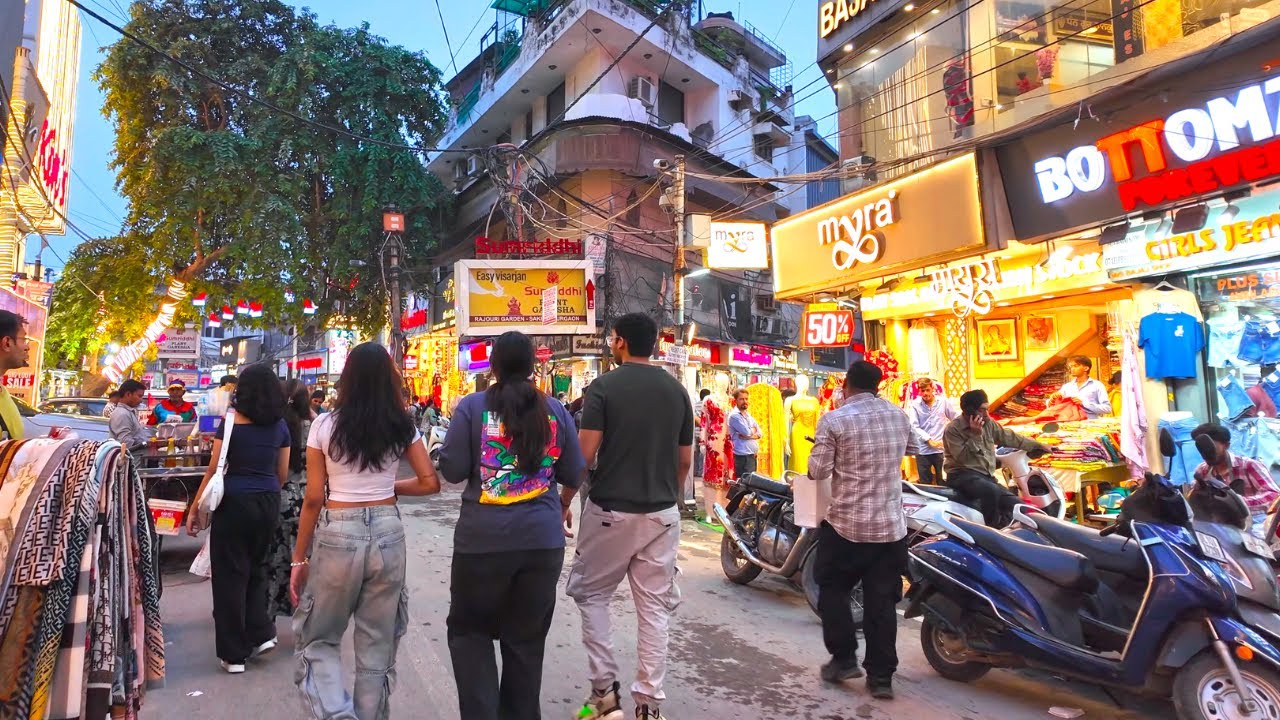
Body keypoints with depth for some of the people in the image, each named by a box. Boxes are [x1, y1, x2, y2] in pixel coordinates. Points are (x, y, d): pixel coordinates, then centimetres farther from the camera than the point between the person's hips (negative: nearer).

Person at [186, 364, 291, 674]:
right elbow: (282, 473, 8)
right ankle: (261, 633, 16)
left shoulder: (231, 423, -8)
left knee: (230, 574, 6)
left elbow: (214, 469, -6)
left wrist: (196, 509, 2)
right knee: (256, 568, 21)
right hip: (269, 503, 4)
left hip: (235, 502, -4)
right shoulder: (280, 425, 3)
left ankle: (234, 654, 13)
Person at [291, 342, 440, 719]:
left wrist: (299, 559, 4)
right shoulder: (403, 426, 1)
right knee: (378, 644, 15)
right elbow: (430, 483, 1)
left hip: (338, 534, -2)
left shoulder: (325, 425, -5)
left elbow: (314, 498, -4)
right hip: (388, 532, 2)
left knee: (318, 640, 16)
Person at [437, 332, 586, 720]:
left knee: (469, 629, 16)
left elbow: (451, 470, -4)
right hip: (543, 539, 2)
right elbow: (574, 474, 8)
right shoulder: (556, 410, 2)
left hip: (483, 538, -2)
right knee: (527, 640, 15)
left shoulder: (472, 406, -5)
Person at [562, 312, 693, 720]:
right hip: (662, 515, 4)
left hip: (611, 511, -4)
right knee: (654, 607, 10)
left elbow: (585, 455, -13)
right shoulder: (677, 390, 5)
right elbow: (685, 460, 9)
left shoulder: (604, 386, -8)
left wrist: (563, 503, -1)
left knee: (591, 595, 15)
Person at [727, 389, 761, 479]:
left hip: (753, 454, 8)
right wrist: (753, 430, 3)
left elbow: (759, 433, 8)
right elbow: (747, 432, -18)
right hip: (743, 455, -8)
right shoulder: (734, 416, -11)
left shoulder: (748, 415, 16)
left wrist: (749, 435, -11)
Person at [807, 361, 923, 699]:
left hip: (846, 523, -4)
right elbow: (915, 447, 23)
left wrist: (825, 453, 9)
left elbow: (818, 471, -11)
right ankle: (881, 676, 15)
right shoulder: (898, 414, 4)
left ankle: (844, 658, 16)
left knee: (832, 588, 16)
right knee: (882, 601, 10)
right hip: (891, 525, 4)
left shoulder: (834, 420, -12)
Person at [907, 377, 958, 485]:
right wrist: (929, 440, -15)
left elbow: (957, 418, 10)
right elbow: (914, 427, -8)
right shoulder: (914, 405, -1)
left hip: (941, 449, 1)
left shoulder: (943, 402, 3)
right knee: (925, 484, 10)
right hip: (923, 451, -1)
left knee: (943, 482, 8)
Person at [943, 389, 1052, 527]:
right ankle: (992, 530, -20)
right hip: (963, 475, -8)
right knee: (992, 491, -36)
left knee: (1015, 505, -8)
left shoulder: (988, 424, 9)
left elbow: (1010, 437, 20)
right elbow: (963, 458, -19)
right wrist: (975, 435, -23)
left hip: (986, 476, 8)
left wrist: (1037, 446, 23)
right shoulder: (952, 429, -11)